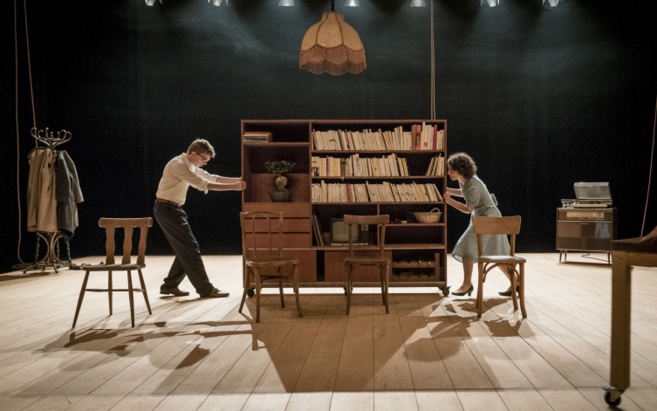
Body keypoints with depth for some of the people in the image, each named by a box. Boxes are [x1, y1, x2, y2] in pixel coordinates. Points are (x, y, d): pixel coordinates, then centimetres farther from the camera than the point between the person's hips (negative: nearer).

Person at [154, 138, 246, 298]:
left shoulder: (190, 166, 14)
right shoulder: (179, 164, -18)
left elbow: (211, 178, 16)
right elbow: (203, 184, -22)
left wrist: (237, 180, 6)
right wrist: (233, 187, -21)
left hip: (172, 209, 10)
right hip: (167, 209, -10)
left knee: (184, 249, 11)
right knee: (190, 248, -9)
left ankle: (170, 285, 20)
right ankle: (206, 289, -4)